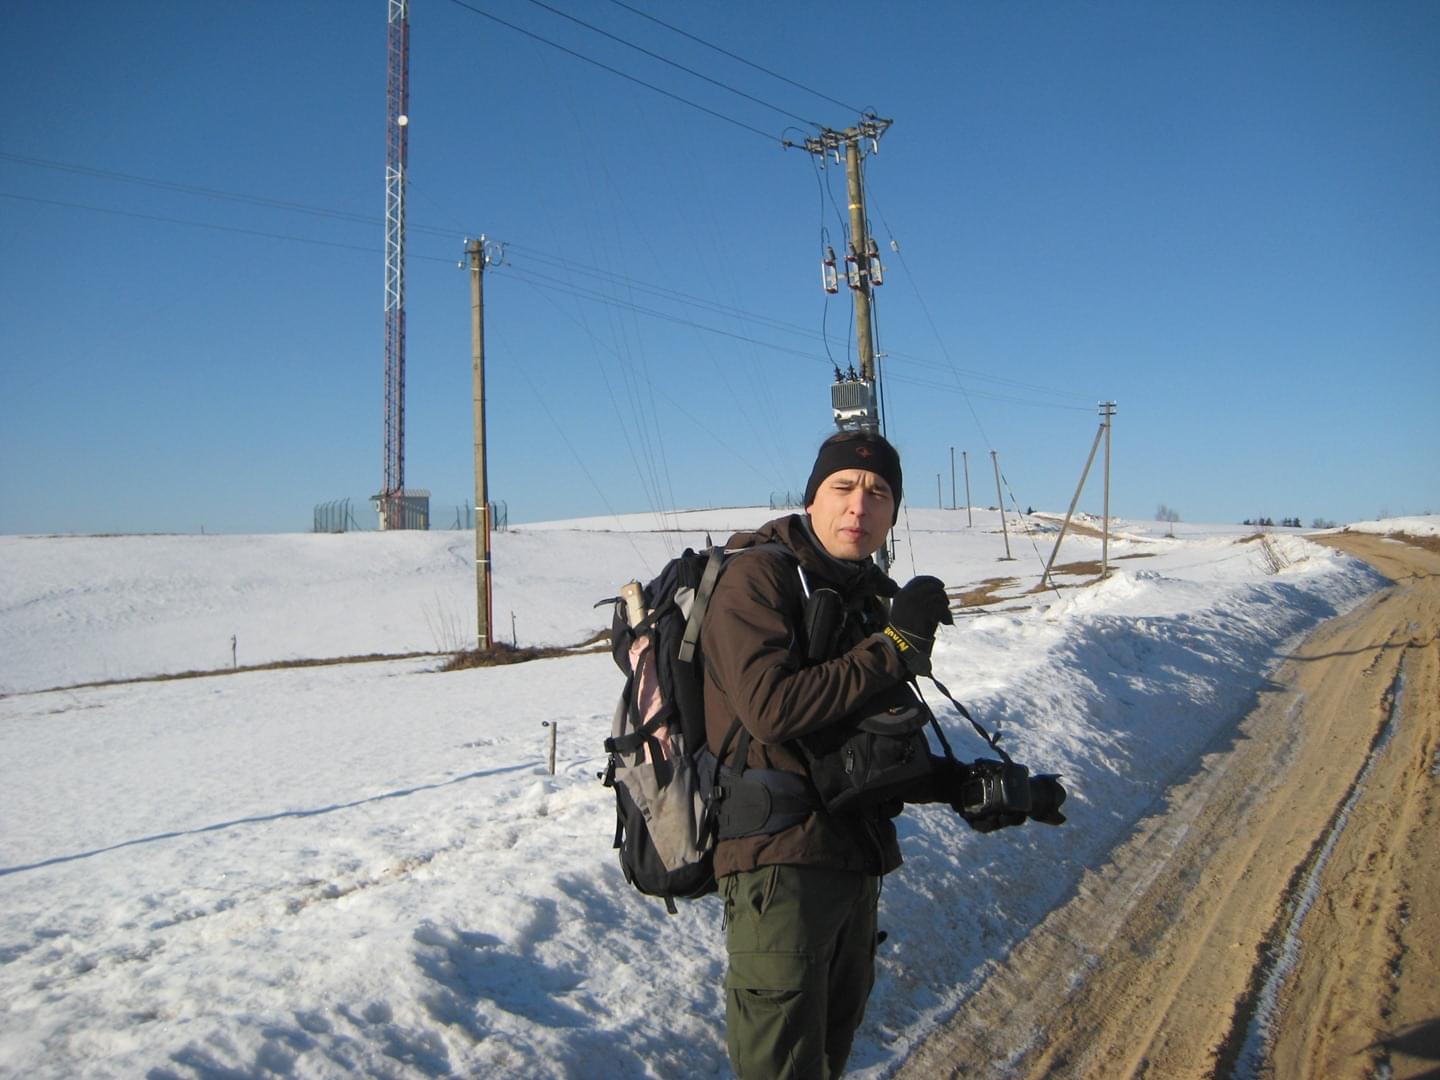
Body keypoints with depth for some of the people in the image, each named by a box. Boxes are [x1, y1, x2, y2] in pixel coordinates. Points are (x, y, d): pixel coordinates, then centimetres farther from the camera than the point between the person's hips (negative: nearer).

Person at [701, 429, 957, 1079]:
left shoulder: (866, 597, 14)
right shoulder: (758, 575, -12)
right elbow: (771, 707, -27)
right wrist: (893, 645, -19)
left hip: (853, 853, 9)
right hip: (781, 856, -9)